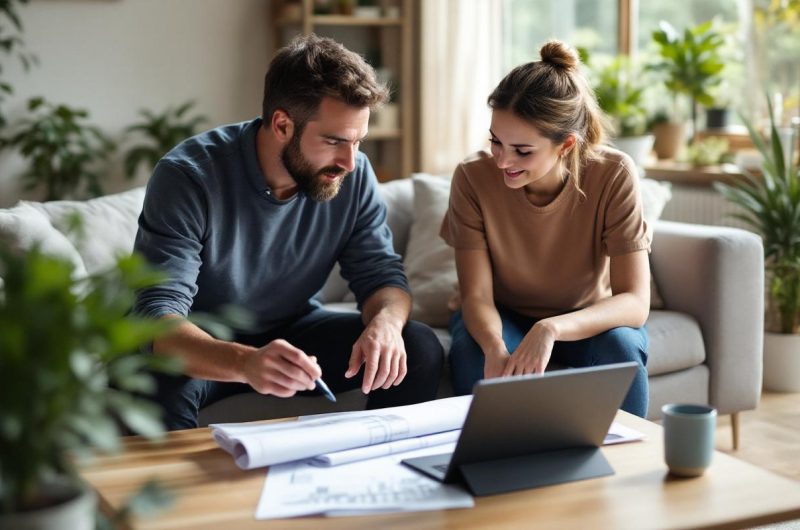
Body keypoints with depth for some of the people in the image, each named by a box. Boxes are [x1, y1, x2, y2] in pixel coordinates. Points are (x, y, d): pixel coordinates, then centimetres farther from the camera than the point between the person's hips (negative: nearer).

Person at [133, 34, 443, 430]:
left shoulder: (353, 175, -12)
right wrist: (245, 362, -53)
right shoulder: (188, 176, -26)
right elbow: (158, 315, -33)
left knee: (420, 350, -15)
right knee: (159, 386, -36)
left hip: (292, 331, 4)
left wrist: (385, 322, -32)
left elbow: (381, 274, -6)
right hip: (203, 349, -4)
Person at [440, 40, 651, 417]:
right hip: (503, 315, 0)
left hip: (587, 317, 0)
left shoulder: (613, 176, -25)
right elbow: (476, 295, -21)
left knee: (621, 348, -32)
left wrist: (551, 329, -47)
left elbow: (635, 303, -28)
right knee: (472, 353, -32)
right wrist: (495, 347, -45)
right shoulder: (473, 178, -22)